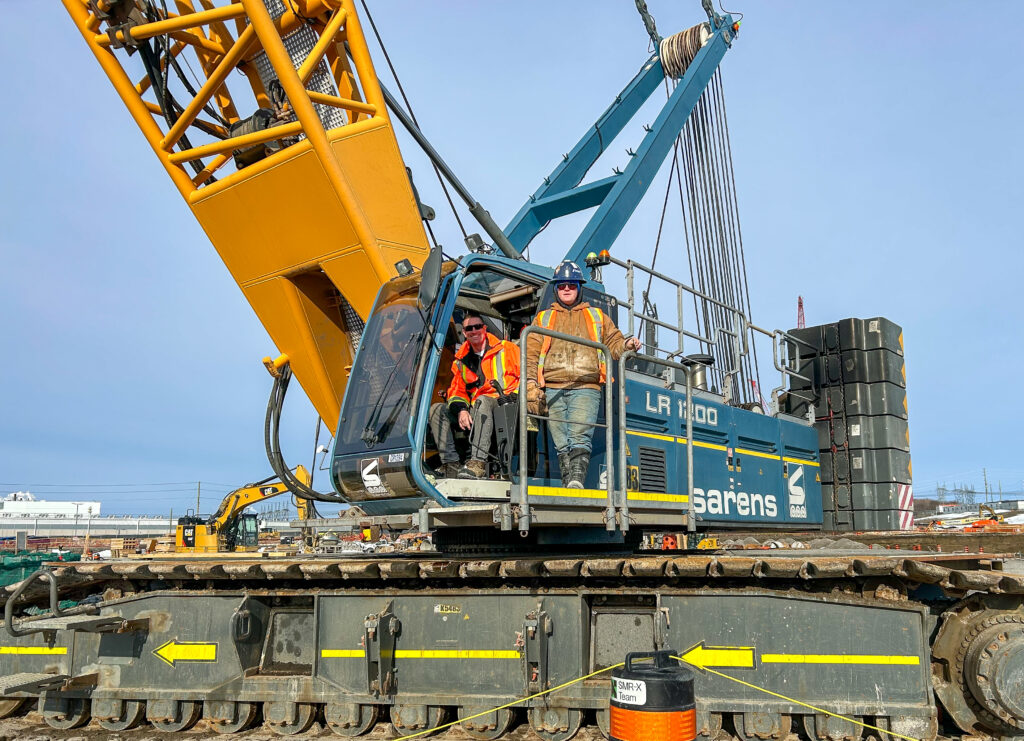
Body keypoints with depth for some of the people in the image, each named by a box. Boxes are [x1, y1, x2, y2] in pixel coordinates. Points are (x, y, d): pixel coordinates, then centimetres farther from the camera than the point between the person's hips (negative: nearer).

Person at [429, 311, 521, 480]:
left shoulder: (507, 349, 7)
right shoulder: (461, 361, 21)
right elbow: (457, 391, 16)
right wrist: (461, 409, -6)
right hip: (475, 411, 5)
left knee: (482, 401, -37)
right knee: (437, 410, -11)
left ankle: (478, 462, -47)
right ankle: (451, 465, -23)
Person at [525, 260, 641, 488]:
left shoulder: (597, 316, 25)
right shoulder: (543, 318, 23)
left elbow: (613, 343, 20)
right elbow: (531, 353, 13)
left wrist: (626, 345, -5)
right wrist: (531, 385, -2)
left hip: (586, 388, -1)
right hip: (553, 389, 1)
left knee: (580, 437, -20)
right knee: (562, 444, -4)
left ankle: (576, 480, -33)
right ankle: (569, 487, -4)